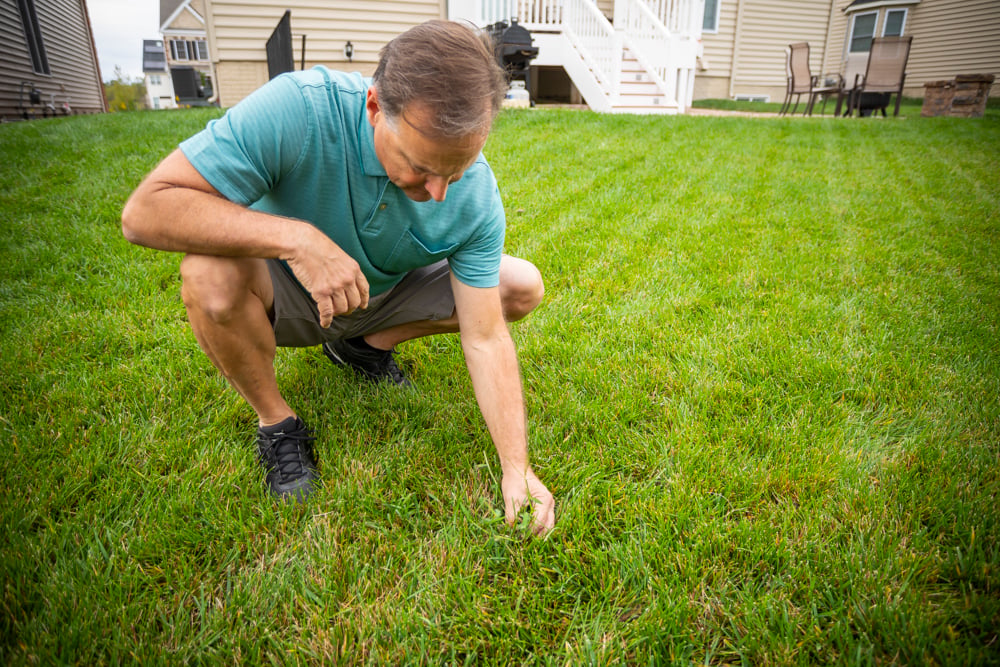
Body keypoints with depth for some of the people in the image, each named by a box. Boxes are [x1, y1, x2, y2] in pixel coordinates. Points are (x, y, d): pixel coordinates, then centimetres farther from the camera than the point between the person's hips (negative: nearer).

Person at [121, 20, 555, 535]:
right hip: (286, 294, -2)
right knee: (210, 272, -36)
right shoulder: (297, 108, -34)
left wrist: (516, 467, -26)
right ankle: (276, 423, -7)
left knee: (523, 286, -9)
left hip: (387, 295, 3)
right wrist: (296, 237, -45)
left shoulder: (476, 196, -24)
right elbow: (144, 211, -33)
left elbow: (485, 340, -22)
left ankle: (368, 345, 8)